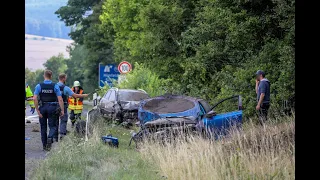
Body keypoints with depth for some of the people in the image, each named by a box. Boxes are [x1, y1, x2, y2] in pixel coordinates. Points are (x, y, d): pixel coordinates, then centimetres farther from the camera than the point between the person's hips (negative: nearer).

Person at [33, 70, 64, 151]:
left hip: (42, 108, 1)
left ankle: (44, 145, 16)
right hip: (52, 108, -1)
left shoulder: (39, 86, -3)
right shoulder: (55, 86, -5)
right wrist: (62, 110, -4)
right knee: (53, 126, 7)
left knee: (43, 127, 13)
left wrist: (37, 110, -7)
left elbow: (35, 99, -11)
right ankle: (50, 138, -23)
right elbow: (60, 99, -9)